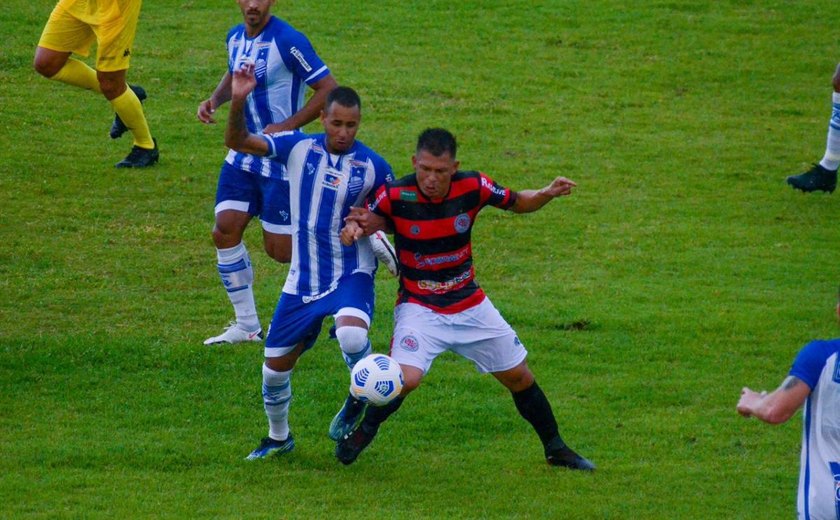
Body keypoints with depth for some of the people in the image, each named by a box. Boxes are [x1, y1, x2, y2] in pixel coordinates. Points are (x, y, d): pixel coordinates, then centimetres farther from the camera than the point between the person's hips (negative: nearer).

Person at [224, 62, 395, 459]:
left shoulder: (373, 167, -9)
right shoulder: (299, 148, -5)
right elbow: (237, 142, -9)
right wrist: (238, 100, -26)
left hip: (351, 274, -3)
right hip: (303, 279, 3)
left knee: (352, 336, -34)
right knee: (275, 366, 8)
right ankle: (278, 437, 36)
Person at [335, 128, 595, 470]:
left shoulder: (473, 187, -13)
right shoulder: (395, 196, -19)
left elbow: (518, 203, 4)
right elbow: (368, 221, -4)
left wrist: (548, 194, -16)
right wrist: (354, 229, -28)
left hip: (470, 305, 3)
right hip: (419, 308, -3)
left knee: (519, 377, 9)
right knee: (406, 378, -26)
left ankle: (555, 449, 30)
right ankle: (363, 430, 4)